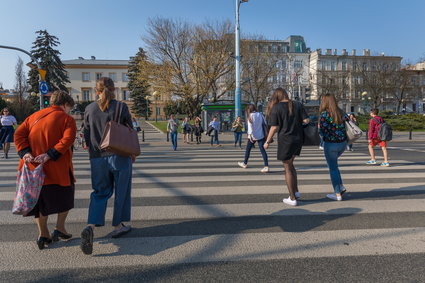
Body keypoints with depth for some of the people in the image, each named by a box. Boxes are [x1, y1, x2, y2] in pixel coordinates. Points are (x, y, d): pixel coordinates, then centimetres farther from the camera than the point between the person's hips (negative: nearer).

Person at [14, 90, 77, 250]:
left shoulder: (35, 116, 15)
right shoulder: (67, 119, -3)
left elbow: (19, 134, 5)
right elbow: (67, 139, -20)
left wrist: (25, 152, -6)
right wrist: (49, 155, -21)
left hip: (34, 165, 5)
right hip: (57, 167, -5)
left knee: (40, 198, 16)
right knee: (65, 195, 15)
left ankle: (43, 234, 19)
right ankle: (59, 228, 15)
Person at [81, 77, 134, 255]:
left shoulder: (89, 109, 1)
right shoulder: (121, 107, -7)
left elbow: (87, 135, 6)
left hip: (97, 158, 3)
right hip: (120, 156, -2)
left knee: (100, 193, 13)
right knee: (122, 191, 13)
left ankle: (90, 227, -6)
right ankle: (118, 226, 24)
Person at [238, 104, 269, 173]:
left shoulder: (250, 115, -6)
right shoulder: (260, 114, 6)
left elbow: (250, 126, -14)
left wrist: (250, 134, -18)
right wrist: (265, 134, 13)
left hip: (253, 136, -3)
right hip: (261, 135, 3)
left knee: (248, 149, 14)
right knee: (262, 150, -1)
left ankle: (245, 163, 29)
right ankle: (266, 166, -11)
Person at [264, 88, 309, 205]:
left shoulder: (276, 108, -8)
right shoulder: (298, 105, 4)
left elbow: (274, 127, -11)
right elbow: (306, 120, -2)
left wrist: (267, 142, -1)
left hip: (285, 140, -5)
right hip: (298, 139, 5)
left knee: (287, 168, 6)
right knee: (290, 164, 22)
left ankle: (292, 198, 12)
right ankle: (296, 191, 23)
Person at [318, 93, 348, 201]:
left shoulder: (325, 114, -14)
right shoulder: (340, 112, 5)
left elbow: (323, 131, -17)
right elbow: (344, 127, 8)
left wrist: (319, 126, 2)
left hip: (331, 144, -6)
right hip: (343, 143, 6)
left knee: (333, 168, 6)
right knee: (333, 164, 27)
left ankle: (337, 194, 13)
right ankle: (341, 186, 23)